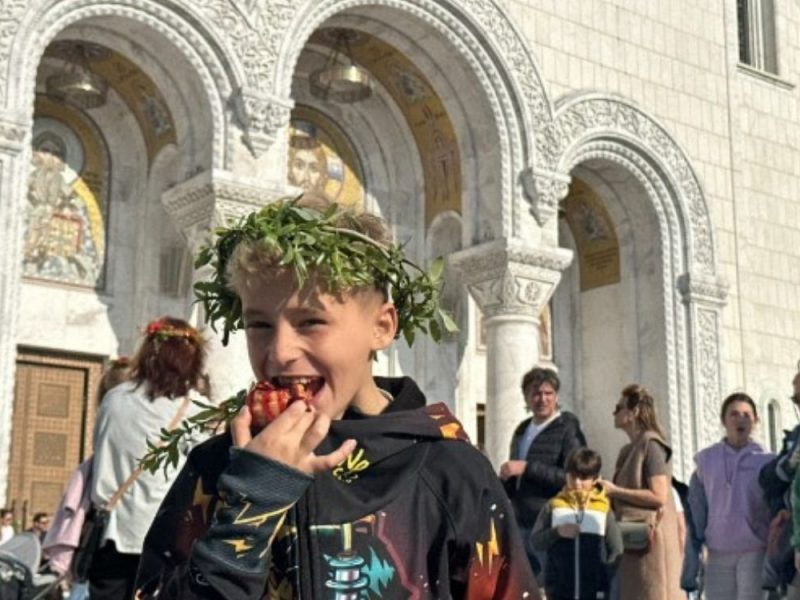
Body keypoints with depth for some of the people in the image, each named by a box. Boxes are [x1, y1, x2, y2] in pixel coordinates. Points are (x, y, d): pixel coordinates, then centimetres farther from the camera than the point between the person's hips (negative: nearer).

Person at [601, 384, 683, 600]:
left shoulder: (651, 444, -9)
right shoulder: (627, 451, 18)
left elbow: (658, 496, -17)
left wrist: (614, 491, -14)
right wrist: (605, 492, 8)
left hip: (649, 539, -9)